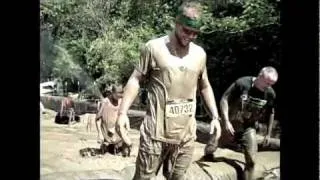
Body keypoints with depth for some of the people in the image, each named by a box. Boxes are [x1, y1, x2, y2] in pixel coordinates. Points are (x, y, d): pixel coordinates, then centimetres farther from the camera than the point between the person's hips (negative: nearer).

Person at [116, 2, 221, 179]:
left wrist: (215, 117, 12)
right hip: (156, 132, -4)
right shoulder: (153, 47, -5)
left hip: (186, 135, 4)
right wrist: (122, 112, -13)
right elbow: (136, 79, -1)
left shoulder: (200, 54, 8)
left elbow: (205, 87, 19)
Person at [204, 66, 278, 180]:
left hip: (249, 128, 2)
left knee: (251, 160, -2)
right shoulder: (242, 83, -22)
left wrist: (268, 134, 10)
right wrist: (226, 121, -23)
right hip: (230, 124, -2)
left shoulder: (270, 94, -10)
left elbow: (270, 114, 7)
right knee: (209, 150, 1)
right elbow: (224, 99, -16)